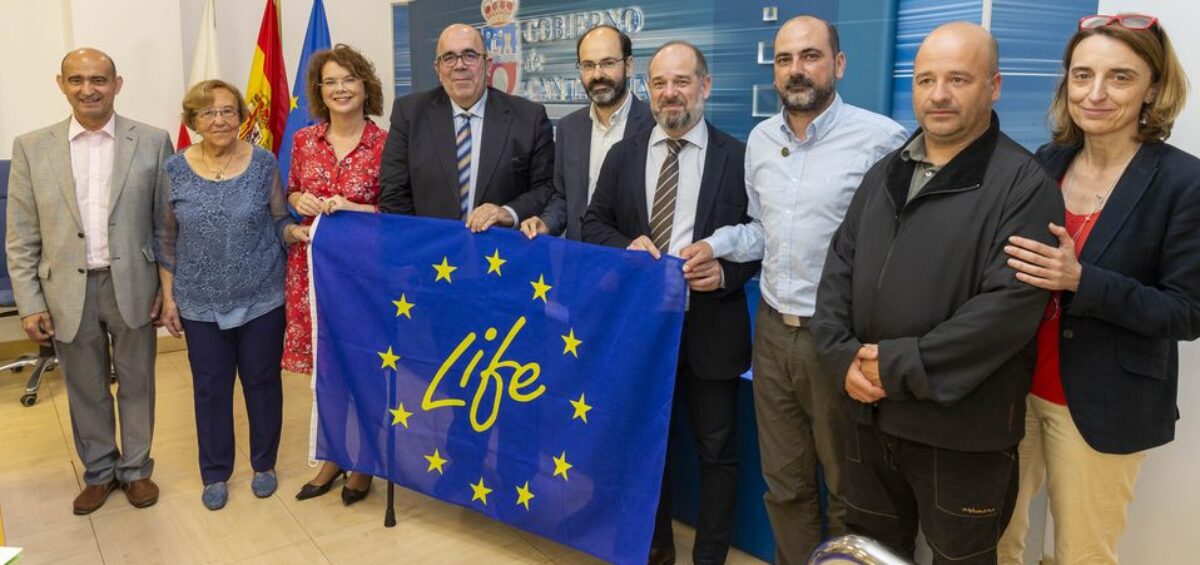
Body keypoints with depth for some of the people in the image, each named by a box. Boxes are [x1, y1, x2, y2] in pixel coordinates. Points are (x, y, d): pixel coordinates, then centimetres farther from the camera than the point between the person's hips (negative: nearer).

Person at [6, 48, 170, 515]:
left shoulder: (152, 141, -3)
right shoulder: (32, 147, 0)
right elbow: (21, 236, 1)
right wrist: (30, 304, -3)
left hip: (133, 285, -1)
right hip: (68, 290, 1)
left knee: (136, 384, 12)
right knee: (85, 389, 15)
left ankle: (136, 469, 31)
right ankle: (99, 472, 34)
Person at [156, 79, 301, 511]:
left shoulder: (263, 164, -5)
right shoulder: (175, 170, -3)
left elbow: (280, 222, 0)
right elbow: (165, 240, 4)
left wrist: (298, 231, -21)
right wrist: (168, 296, 2)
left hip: (261, 298, -1)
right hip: (201, 304, 1)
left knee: (262, 381, 11)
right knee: (211, 388, 11)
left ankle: (264, 464, 30)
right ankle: (215, 473, 29)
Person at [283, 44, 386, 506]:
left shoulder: (385, 143, -6)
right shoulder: (304, 140, 5)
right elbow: (292, 194, 16)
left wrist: (353, 209, -18)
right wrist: (301, 201, -6)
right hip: (311, 261, 4)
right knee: (321, 364, 11)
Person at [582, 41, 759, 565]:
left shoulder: (738, 157, -4)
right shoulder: (623, 155, 5)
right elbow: (594, 224, 8)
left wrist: (727, 272, -18)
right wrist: (627, 246, -12)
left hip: (710, 327, -2)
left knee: (717, 450, 10)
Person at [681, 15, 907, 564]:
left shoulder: (881, 138, -13)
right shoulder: (760, 139, 7)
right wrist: (717, 243, -3)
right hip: (773, 330, 6)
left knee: (848, 487, 15)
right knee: (783, 481, 20)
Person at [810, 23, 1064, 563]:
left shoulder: (1024, 184, -11)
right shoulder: (884, 174, 10)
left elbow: (1010, 305, -21)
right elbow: (839, 268, 8)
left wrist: (900, 366, -20)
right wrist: (844, 356, -7)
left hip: (963, 430, -5)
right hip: (870, 415, 6)